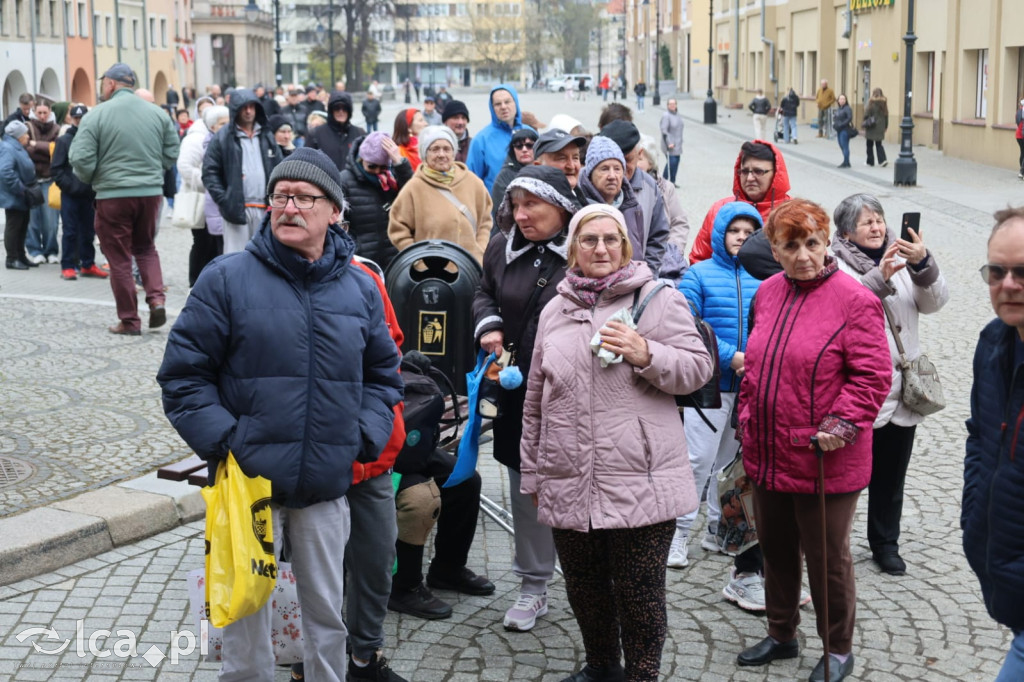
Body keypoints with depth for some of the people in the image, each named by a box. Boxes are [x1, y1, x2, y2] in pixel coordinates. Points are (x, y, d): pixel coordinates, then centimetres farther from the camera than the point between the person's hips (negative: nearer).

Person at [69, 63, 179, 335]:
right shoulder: (157, 113, 3)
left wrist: (91, 179, 8)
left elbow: (81, 159, -12)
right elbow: (171, 154, 6)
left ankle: (129, 320, 10)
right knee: (146, 247, 22)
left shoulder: (97, 115, -9)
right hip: (151, 191, 4)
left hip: (113, 194, -4)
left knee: (119, 258, 7)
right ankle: (156, 298, 2)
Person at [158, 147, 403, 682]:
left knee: (328, 616, 15)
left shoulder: (360, 288, 6)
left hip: (328, 486, 3)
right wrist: (223, 442, -14)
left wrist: (365, 439, 1)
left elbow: (383, 374, 15)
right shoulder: (227, 279, -5)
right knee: (246, 614, 7)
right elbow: (183, 374, -4)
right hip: (248, 479, -3)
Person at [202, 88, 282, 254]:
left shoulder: (266, 136, 12)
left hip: (264, 209, 4)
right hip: (236, 208, -4)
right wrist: (223, 200, -12)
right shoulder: (223, 137, -1)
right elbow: (209, 172, -3)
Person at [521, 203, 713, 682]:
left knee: (640, 593, 2)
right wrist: (531, 473, 17)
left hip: (640, 482, -4)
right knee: (584, 588, 17)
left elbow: (697, 368, -3)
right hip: (568, 485, 5)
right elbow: (536, 402, 17)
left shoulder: (658, 300, 0)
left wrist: (645, 354, -20)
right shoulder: (555, 311, 13)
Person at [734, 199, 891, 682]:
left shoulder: (854, 300, -14)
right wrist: (748, 420, 13)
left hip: (824, 462, -6)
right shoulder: (768, 294, 7)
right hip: (767, 456, 6)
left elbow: (873, 375, -15)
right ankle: (781, 635, 39)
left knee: (826, 557, 7)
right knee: (776, 550, 20)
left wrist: (842, 425, -22)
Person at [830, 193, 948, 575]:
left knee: (891, 475, 16)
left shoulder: (902, 257, 8)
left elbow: (934, 302, -2)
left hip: (900, 389, 5)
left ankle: (886, 544, 30)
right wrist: (880, 278, -31)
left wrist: (924, 264, -18)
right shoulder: (837, 265, -7)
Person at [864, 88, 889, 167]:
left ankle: (870, 161, 12)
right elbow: (886, 115, 9)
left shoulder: (872, 102, -11)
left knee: (870, 145, 8)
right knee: (879, 144, 11)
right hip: (880, 127, 5)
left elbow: (866, 114, -12)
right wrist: (886, 126, 16)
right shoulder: (884, 103, 5)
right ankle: (883, 160, -5)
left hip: (872, 127, -5)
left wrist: (865, 125, -4)